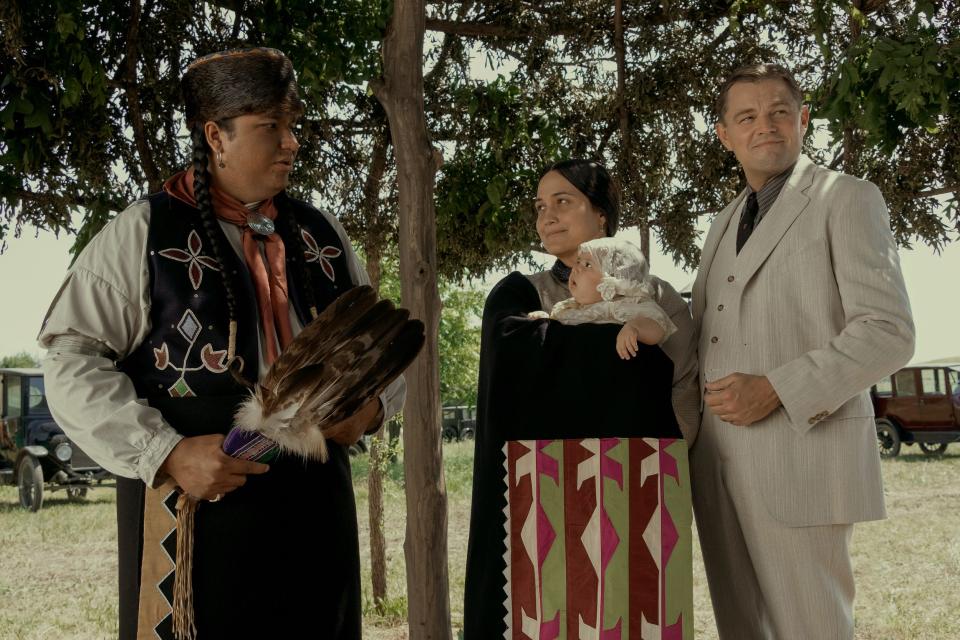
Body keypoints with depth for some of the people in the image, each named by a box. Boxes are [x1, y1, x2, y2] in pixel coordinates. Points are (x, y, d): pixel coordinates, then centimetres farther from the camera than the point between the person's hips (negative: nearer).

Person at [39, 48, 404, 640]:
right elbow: (72, 359, -7)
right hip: (195, 504, -4)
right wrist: (166, 453, -17)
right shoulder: (145, 233, -3)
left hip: (314, 507, 5)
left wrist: (372, 403, -3)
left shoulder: (323, 236, 12)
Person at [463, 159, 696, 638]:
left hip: (633, 507, 1)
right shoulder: (517, 296, 10)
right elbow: (526, 350, -12)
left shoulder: (655, 300, 11)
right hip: (543, 506, 0)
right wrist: (630, 328, -4)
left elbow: (686, 406, 5)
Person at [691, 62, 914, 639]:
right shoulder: (725, 224, 21)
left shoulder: (847, 200, -1)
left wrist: (776, 390, -18)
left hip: (800, 455, -6)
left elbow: (889, 332, -10)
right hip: (720, 462, 7)